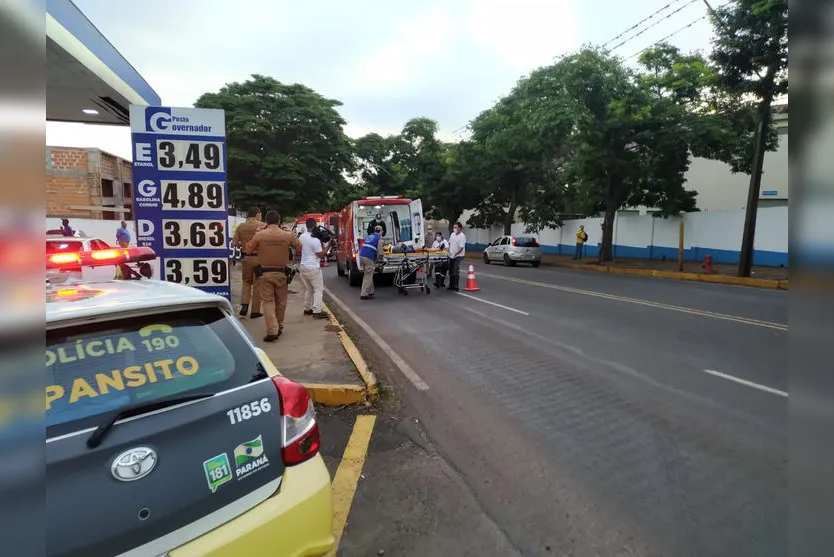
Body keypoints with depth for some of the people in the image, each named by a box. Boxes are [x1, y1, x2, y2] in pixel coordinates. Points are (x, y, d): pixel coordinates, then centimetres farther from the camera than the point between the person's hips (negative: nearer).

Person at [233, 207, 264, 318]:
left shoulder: (240, 226, 1)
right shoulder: (262, 226, -9)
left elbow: (234, 243, -1)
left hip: (246, 257, 3)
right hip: (259, 257, -3)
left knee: (246, 281, 22)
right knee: (257, 284, 7)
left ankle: (244, 304, 6)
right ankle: (255, 311, 13)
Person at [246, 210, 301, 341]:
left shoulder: (259, 235, -9)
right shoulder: (288, 235, -8)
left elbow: (248, 249, 3)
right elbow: (299, 248, 6)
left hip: (265, 273, -1)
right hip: (281, 273, 1)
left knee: (267, 301, 4)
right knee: (281, 301, 16)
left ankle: (272, 330, -7)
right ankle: (279, 327, 30)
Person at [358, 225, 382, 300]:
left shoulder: (368, 236, 22)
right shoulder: (379, 238, 1)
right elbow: (379, 251, -8)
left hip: (361, 256, 7)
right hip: (369, 258, -7)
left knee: (367, 275, 18)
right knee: (368, 277, -1)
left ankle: (370, 292, 25)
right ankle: (364, 294, -2)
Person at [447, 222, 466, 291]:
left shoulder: (462, 236, -15)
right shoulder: (452, 234, 9)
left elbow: (461, 247, -21)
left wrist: (455, 254, -28)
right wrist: (449, 250, 7)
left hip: (458, 256, -8)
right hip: (451, 256, 8)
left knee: (456, 272, -12)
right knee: (451, 271, 14)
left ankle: (456, 286, -7)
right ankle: (451, 285, 24)